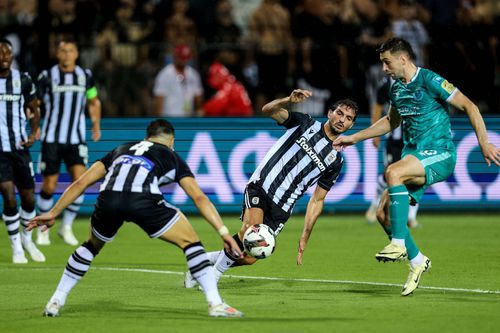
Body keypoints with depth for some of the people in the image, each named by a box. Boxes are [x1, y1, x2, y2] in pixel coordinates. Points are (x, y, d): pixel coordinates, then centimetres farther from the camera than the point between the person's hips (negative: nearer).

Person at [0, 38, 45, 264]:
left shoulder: (23, 80, 2)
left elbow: (33, 110, 12)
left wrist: (33, 133, -4)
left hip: (19, 147, 3)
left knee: (28, 198, 7)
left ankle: (27, 239, 32)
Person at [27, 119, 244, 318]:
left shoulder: (122, 149, 38)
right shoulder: (172, 157, 31)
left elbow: (81, 183, 33)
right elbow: (199, 198, 20)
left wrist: (53, 214, 37)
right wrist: (224, 232, 18)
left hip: (108, 199, 3)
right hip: (144, 201, -3)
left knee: (92, 246, 32)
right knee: (190, 242, 15)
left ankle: (56, 302, 30)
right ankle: (215, 304, 5)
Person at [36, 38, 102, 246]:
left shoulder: (85, 76, 6)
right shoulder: (47, 77, -3)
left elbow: (93, 101, 23)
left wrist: (96, 125, 16)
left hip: (76, 140, 2)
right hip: (51, 139, -2)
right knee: (49, 186, -1)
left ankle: (67, 226, 0)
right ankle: (43, 228, 19)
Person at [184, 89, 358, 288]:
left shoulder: (336, 161, 11)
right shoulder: (305, 124, 5)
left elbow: (317, 200, 13)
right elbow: (268, 110, -6)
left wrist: (305, 237, 7)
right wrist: (289, 100, -27)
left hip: (280, 210, 3)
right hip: (260, 187, -3)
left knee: (249, 258, -6)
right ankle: (214, 273, -13)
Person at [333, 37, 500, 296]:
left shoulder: (430, 81, -12)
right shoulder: (396, 89, 12)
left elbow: (469, 107, -11)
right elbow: (391, 122, 30)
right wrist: (353, 138, 29)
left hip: (440, 156, -8)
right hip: (413, 155, 8)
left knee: (393, 172, -33)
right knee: (384, 209, -6)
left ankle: (399, 243, -29)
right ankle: (416, 261, 9)